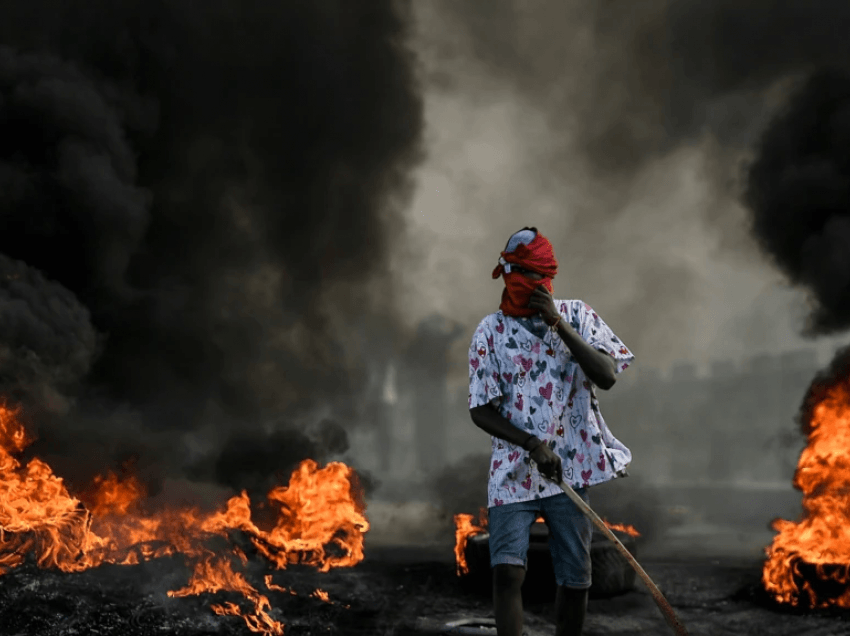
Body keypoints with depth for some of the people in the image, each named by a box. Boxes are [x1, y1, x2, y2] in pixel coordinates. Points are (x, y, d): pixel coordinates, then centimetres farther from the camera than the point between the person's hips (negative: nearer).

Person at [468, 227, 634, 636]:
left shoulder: (576, 315, 3)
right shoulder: (491, 332, 1)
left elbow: (607, 376, -12)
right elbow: (480, 411, -2)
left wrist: (558, 324, -17)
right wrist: (531, 443, -17)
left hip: (570, 469, 1)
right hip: (513, 472, -1)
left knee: (576, 579, 6)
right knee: (507, 569, -17)